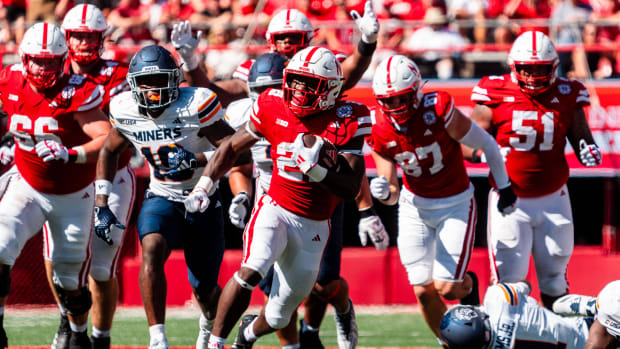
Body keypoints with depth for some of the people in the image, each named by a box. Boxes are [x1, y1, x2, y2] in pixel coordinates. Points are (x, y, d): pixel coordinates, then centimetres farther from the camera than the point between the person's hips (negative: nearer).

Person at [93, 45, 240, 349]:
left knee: (204, 290, 7)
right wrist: (101, 204, 6)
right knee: (151, 252, -30)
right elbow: (109, 152, 12)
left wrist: (195, 159, -34)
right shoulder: (125, 111, -7)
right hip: (161, 198, 2)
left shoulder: (196, 106, -21)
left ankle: (211, 324, 45)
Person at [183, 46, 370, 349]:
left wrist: (315, 168, -31)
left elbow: (350, 188, -16)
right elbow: (233, 146, 11)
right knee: (250, 272, -32)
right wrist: (204, 185, 5)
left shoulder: (345, 122, -11)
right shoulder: (273, 108, -5)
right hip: (275, 210, -1)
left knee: (278, 317, 12)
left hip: (313, 227, 1)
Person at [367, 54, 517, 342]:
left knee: (446, 287, -11)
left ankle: (468, 285, 26)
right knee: (423, 291, 0)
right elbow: (392, 193, -7)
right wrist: (384, 192, -32)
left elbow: (486, 144, -12)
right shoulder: (380, 132, -14)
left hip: (456, 204, -3)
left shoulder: (438, 112, -27)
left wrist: (505, 187, -1)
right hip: (415, 205, 4)